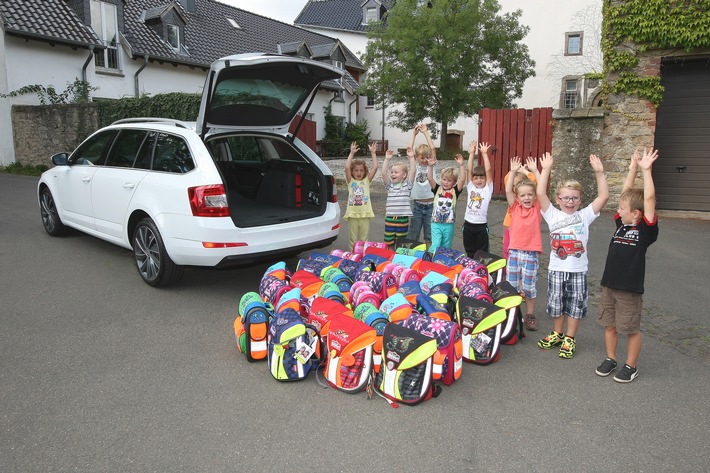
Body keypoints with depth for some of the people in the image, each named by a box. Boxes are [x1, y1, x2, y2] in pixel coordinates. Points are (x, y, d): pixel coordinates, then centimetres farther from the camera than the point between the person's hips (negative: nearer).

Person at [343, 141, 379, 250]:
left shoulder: (367, 180, 6)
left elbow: (375, 168, -4)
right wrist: (352, 153, -10)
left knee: (364, 240, 10)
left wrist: (373, 153, -4)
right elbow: (347, 167, -11)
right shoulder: (350, 181, 3)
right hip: (352, 214, -1)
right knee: (353, 240, 9)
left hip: (365, 214, 1)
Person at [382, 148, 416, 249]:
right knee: (389, 244, 8)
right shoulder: (389, 185, 6)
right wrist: (387, 159, -12)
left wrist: (411, 157, -12)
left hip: (403, 218, -2)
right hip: (390, 218, 2)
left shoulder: (407, 185, 1)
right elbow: (384, 173, -7)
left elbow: (412, 172, -9)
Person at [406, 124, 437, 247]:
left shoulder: (432, 166, 3)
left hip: (430, 204, 0)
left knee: (430, 233, 8)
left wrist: (425, 132, -7)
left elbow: (433, 149, -7)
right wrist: (414, 134, -2)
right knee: (413, 233, 6)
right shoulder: (415, 167, 3)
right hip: (417, 204, 0)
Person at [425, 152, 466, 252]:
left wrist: (461, 165, -23)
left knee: (446, 248, 12)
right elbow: (430, 179, -11)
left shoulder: (455, 191, 0)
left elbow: (462, 180, -14)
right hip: (436, 223, -1)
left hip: (449, 225, 1)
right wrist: (431, 166, -24)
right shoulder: (437, 189, 1)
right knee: (435, 246, -12)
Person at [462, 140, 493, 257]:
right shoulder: (470, 187, 7)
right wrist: (472, 153, -4)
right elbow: (469, 170, 0)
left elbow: (488, 171, -9)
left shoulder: (488, 189, 0)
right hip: (468, 224, 3)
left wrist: (484, 154, -10)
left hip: (481, 226, -3)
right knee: (469, 253, 13)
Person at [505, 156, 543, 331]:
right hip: (514, 251, 1)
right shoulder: (515, 208, 2)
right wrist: (513, 172, -16)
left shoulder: (537, 208, 1)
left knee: (529, 287, 7)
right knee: (511, 286, 9)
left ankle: (530, 315, 23)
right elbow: (508, 191, -9)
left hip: (532, 253, -1)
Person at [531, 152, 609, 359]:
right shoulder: (553, 215, -1)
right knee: (556, 304, 12)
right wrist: (545, 169, -15)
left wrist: (599, 173, -13)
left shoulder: (585, 215, 1)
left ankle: (570, 338, 24)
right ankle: (557, 334, 33)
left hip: (578, 271, 0)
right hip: (556, 269, 0)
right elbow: (541, 193, -11)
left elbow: (603, 196, -6)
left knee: (576, 306, 8)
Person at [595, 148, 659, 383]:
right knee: (609, 324, 15)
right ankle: (610, 359, 30)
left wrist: (646, 170, -20)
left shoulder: (646, 229, -11)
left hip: (630, 289, -6)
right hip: (609, 285, 6)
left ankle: (631, 366, 22)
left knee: (631, 328, 7)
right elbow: (628, 195, 5)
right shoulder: (621, 224, 4)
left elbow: (649, 198, -20)